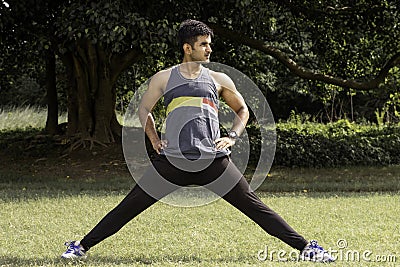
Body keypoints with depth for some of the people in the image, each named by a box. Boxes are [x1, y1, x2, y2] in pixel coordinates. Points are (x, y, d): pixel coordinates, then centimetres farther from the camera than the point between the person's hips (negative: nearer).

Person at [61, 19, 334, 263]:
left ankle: (305, 247, 0)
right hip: (172, 160, 0)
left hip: (213, 160, 0)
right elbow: (144, 109, 23)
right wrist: (154, 140, 10)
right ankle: (83, 246, 9)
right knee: (128, 207, -1)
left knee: (253, 206, -4)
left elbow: (242, 109, 24)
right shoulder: (163, 78, 10)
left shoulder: (218, 79, 12)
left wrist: (233, 137, 8)